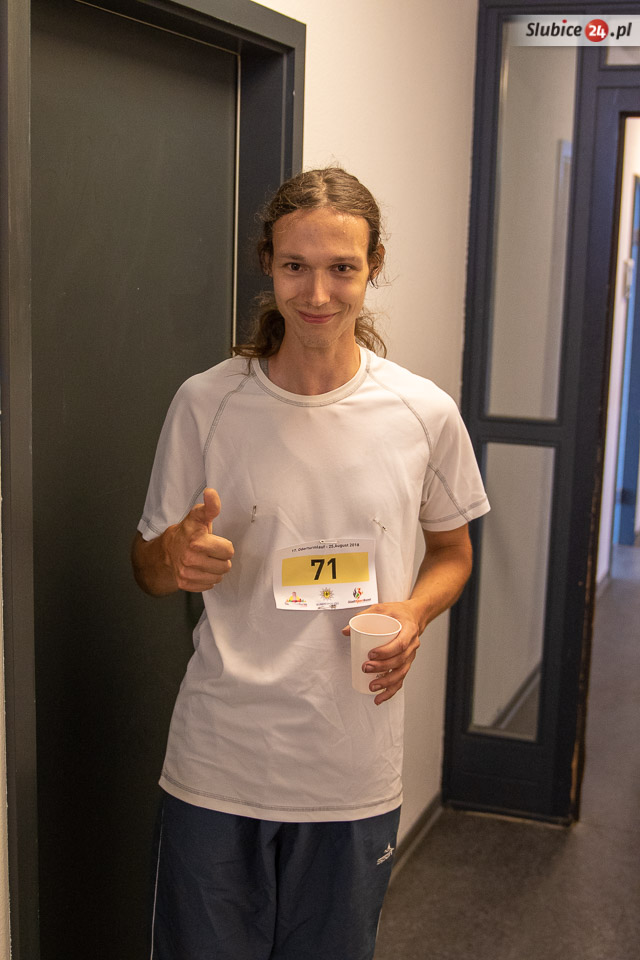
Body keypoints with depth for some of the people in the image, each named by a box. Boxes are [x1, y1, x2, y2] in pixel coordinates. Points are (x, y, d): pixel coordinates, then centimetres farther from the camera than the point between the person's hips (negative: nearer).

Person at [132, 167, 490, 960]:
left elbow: (452, 551, 11)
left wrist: (415, 611, -11)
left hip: (356, 774, 1)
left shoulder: (425, 415, -5)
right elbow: (146, 568, 3)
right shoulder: (205, 403, -6)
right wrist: (176, 560, -21)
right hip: (218, 767, -1)